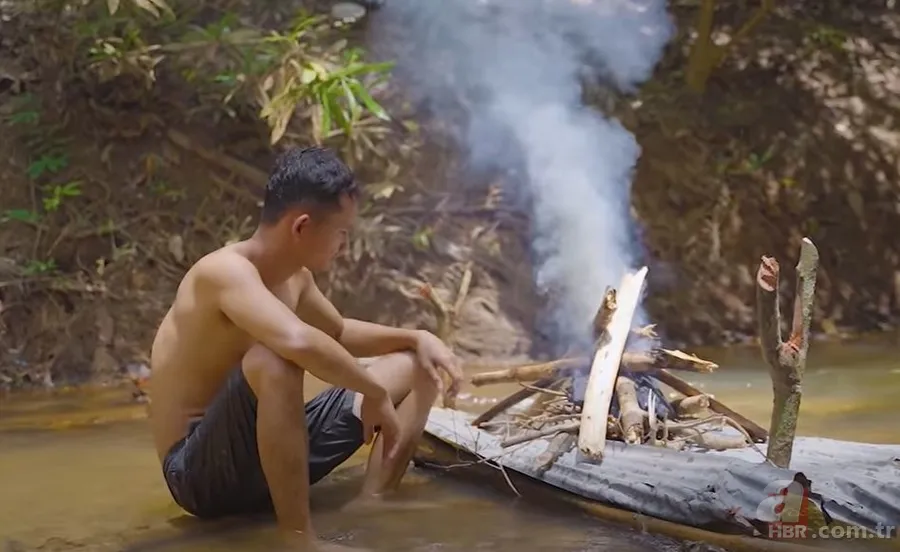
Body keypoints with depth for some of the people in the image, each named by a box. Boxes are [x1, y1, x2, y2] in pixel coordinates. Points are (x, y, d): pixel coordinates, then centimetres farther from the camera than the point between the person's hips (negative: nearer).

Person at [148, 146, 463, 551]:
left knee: (413, 368, 11)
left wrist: (416, 338, 7)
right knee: (273, 359, -39)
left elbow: (339, 334, 24)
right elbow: (298, 341, -43)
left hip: (265, 454, 9)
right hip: (200, 472, -9)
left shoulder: (294, 276, 4)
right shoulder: (225, 271, -23)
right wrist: (374, 391, -28)